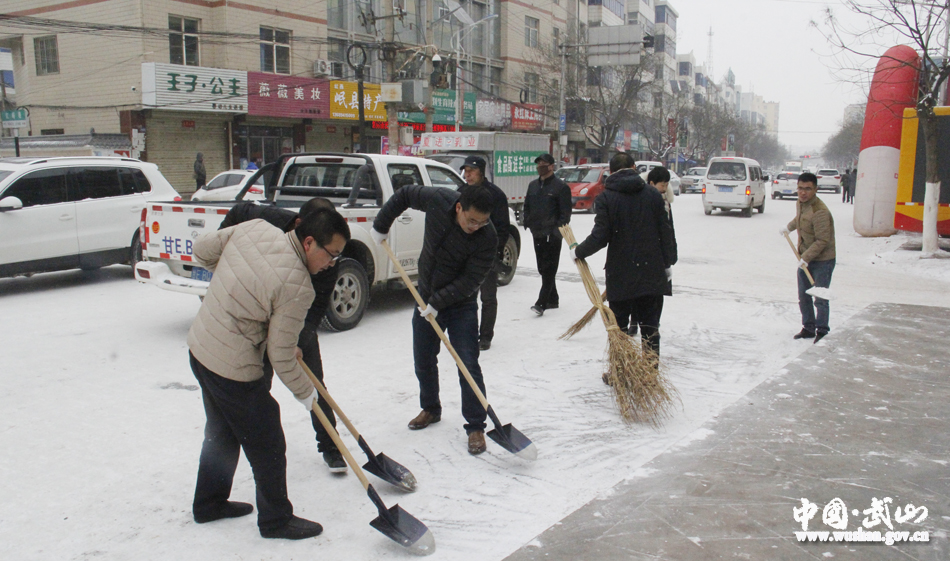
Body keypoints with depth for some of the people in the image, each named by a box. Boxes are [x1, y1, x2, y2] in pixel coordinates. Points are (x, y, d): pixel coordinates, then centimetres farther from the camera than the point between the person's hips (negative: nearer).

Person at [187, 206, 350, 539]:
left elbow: (202, 251, 10)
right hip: (233, 368, -9)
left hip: (200, 347, 9)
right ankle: (276, 520, 24)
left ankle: (209, 504, 43)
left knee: (221, 433, 26)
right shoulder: (297, 288, -25)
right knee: (267, 447, 8)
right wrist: (306, 394, -2)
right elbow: (281, 357, -18)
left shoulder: (254, 228, -5)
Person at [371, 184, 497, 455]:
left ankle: (476, 426, 2)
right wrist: (381, 225, 4)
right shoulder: (438, 200, -17)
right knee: (423, 362, 14)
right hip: (426, 300, 4)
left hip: (461, 304, -4)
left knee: (468, 365, -9)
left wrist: (438, 301, -26)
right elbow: (404, 195, 2)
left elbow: (470, 280, -23)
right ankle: (431, 409, 37)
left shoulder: (487, 238, -25)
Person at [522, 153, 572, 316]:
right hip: (537, 235, 7)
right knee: (543, 269, 12)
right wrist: (527, 223, 10)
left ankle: (541, 303, -14)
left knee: (549, 270, -9)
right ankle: (552, 299, 24)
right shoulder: (533, 185, 15)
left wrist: (558, 229, -15)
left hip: (552, 235, -7)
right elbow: (527, 207, 22)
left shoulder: (561, 186, -6)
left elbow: (566, 212, -8)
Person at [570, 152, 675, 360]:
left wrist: (578, 252, 3)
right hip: (652, 274, 2)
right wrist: (668, 264, 13)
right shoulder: (654, 195, 2)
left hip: (620, 276, -2)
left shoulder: (605, 198, -8)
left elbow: (600, 237, -13)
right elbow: (666, 233, 3)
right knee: (650, 327, 10)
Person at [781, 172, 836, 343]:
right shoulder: (800, 204, 4)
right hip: (805, 259, 8)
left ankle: (822, 331, 9)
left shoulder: (820, 212, -25)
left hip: (822, 260, -8)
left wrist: (806, 257, -25)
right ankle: (808, 328, 25)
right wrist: (789, 227, 42)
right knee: (803, 297, 13)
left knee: (820, 299, -4)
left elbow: (822, 241, -25)